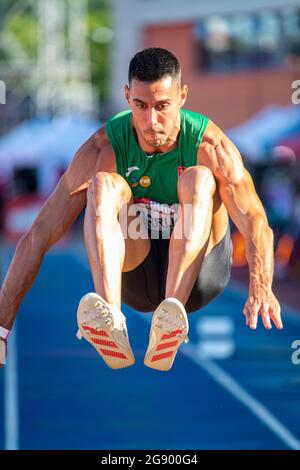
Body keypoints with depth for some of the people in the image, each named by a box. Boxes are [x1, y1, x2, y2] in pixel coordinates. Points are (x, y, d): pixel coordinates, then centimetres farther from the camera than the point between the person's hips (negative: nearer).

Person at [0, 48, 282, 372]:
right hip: (135, 275, 1)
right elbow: (40, 234, -18)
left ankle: (168, 327, -49)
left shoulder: (210, 146, -17)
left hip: (198, 271, -1)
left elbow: (255, 223, -28)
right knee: (104, 184, -26)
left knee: (199, 179, -29)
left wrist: (260, 288, -49)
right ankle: (111, 320, -50)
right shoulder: (105, 147, -16)